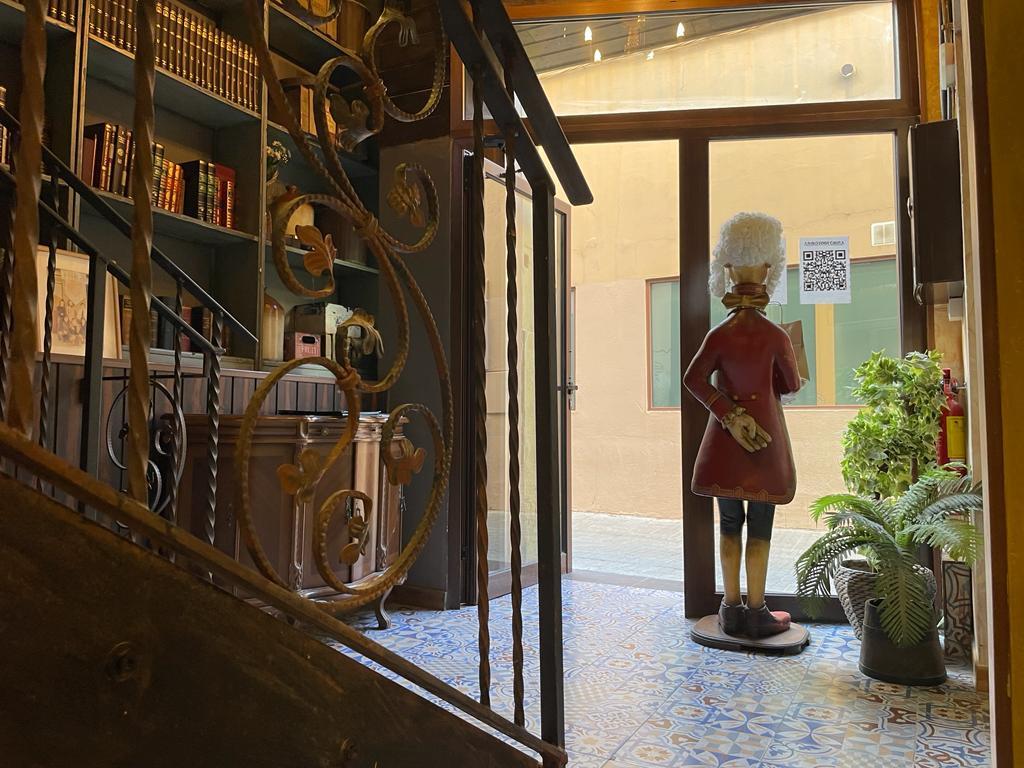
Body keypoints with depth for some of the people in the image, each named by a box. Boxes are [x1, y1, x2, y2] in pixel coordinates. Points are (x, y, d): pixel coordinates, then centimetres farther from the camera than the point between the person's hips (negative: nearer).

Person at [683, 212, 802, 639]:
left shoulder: (719, 336, -2)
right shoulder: (776, 337, -8)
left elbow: (693, 379, -11)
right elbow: (792, 385, 3)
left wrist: (730, 414, -11)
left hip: (726, 436, 3)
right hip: (766, 436, -2)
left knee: (730, 523, 11)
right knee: (760, 526, 6)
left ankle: (732, 609, 18)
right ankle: (756, 613, 13)